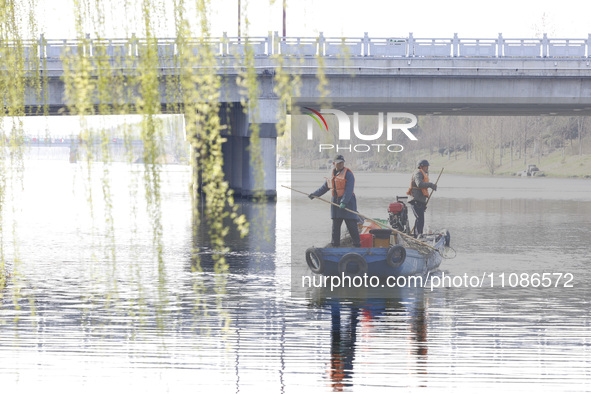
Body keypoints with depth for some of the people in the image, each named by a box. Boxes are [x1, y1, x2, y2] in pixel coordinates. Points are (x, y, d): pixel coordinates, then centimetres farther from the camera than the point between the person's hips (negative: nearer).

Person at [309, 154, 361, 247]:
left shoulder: (348, 174, -10)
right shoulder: (332, 174, 12)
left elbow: (349, 190, -19)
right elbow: (324, 187, 24)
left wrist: (344, 202, -28)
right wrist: (314, 194, 20)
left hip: (347, 201, -6)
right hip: (336, 201, 6)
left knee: (351, 225, -7)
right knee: (335, 226, 6)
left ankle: (357, 245, -2)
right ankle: (335, 245, 13)